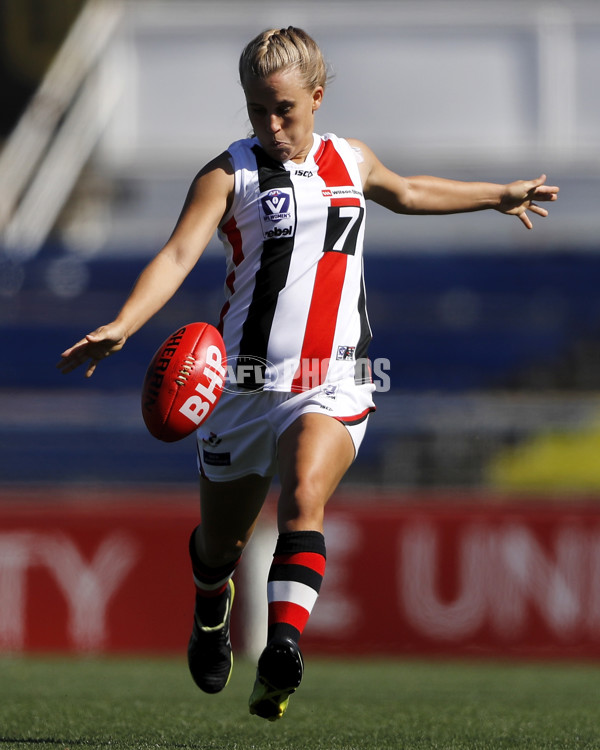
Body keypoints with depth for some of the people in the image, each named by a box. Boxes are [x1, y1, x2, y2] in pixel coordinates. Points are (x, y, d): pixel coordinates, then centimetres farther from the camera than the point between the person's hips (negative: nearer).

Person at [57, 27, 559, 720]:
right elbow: (178, 254, -19)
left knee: (303, 498, -27)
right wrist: (120, 327, -36)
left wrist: (498, 195, 45)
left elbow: (405, 193, 34)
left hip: (333, 385, 1)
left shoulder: (350, 162, 11)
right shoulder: (229, 173, -4)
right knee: (222, 539, 13)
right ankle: (211, 613, 48)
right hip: (246, 384, -1)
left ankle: (282, 652, -39)